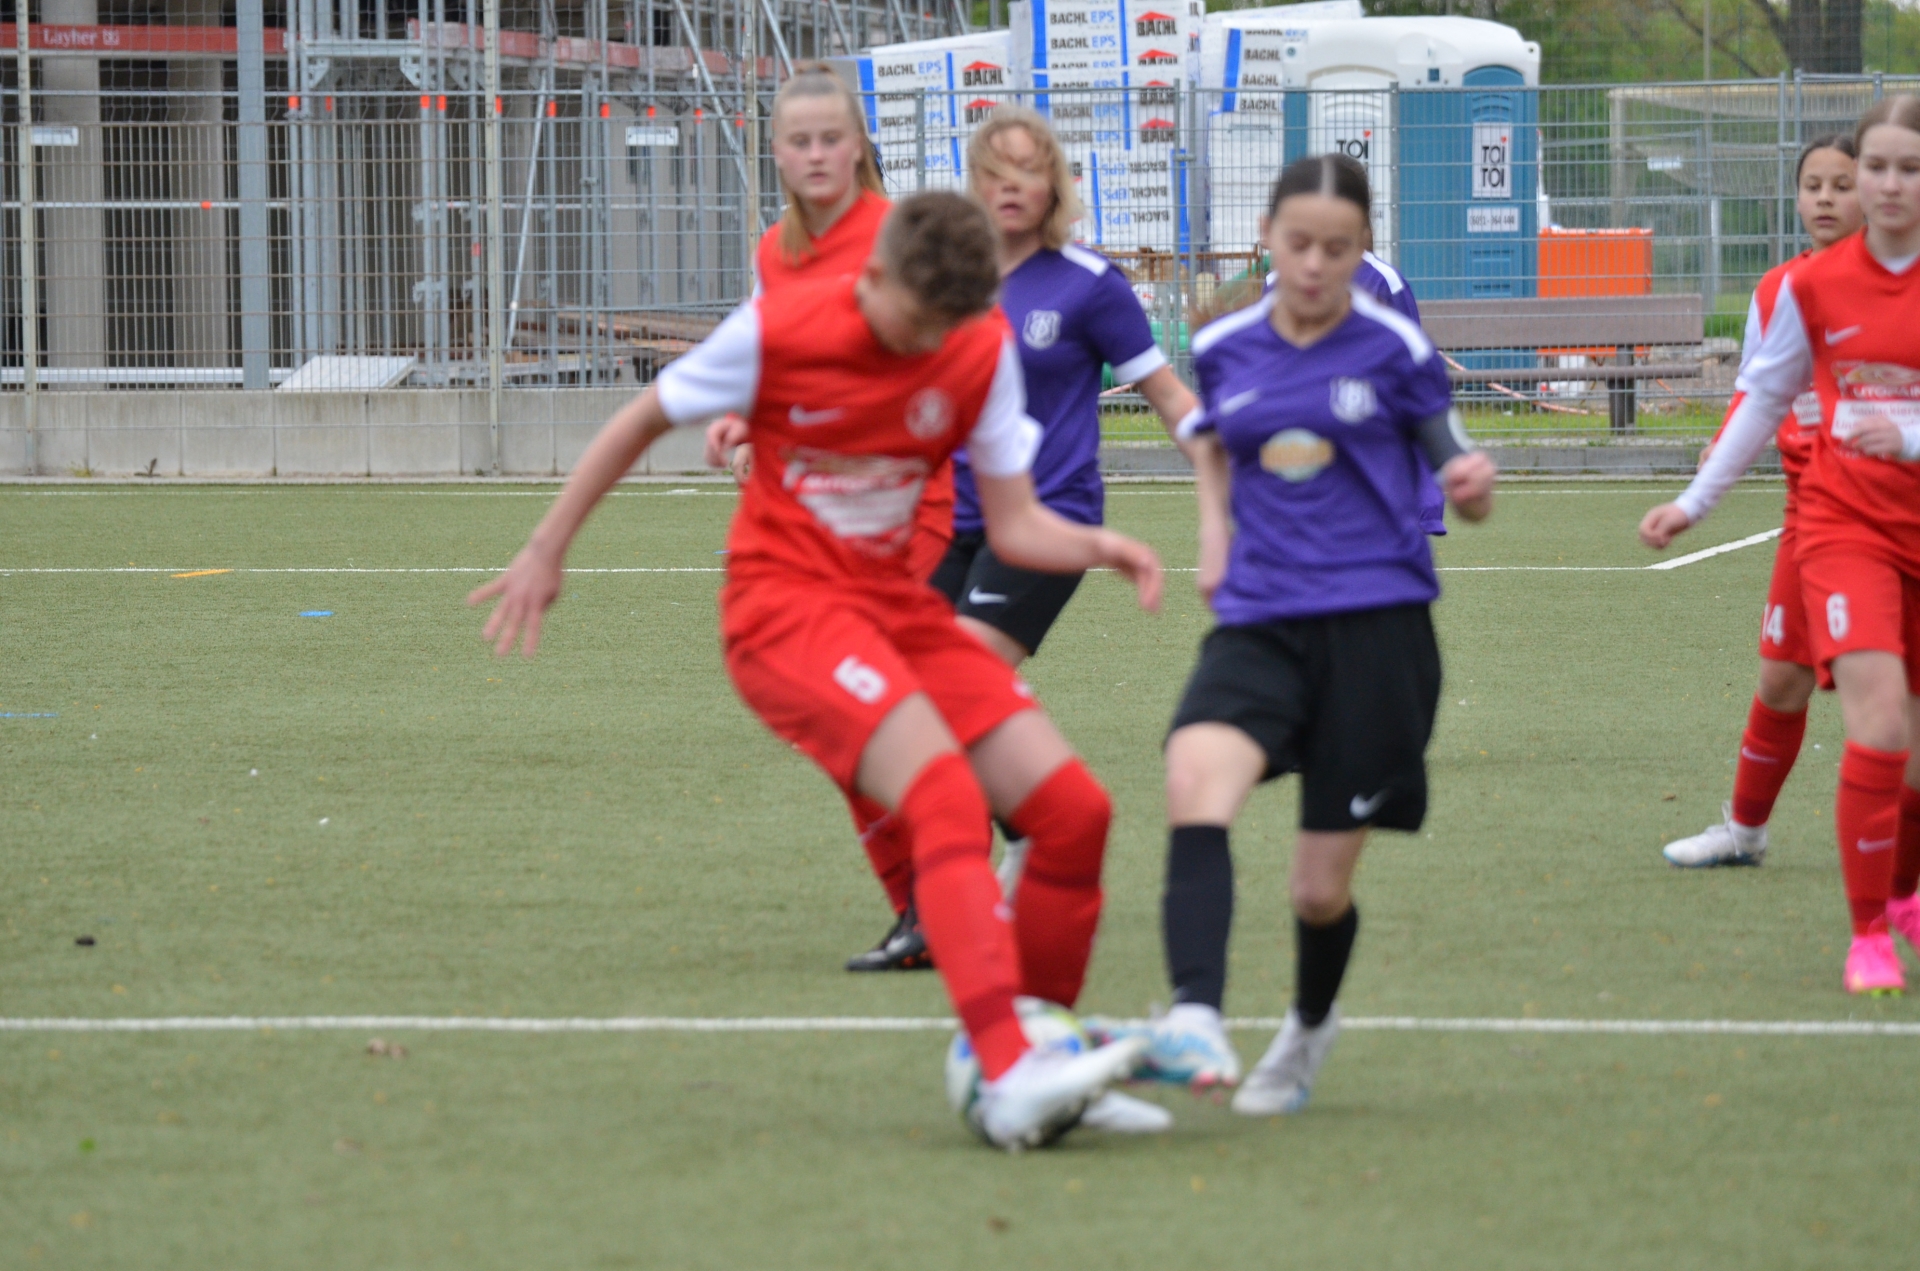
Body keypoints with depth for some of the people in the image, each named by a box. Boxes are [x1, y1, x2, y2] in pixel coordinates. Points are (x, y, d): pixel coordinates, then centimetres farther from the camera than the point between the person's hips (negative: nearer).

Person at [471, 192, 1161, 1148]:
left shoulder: (981, 351, -1)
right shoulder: (778, 331, -12)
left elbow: (1014, 523, 2)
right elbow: (643, 421, 3)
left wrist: (1094, 548, -19)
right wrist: (546, 551, 8)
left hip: (895, 604, 6)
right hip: (784, 605, -6)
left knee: (1074, 811, -8)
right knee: (947, 797, -29)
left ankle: (1035, 1053, 9)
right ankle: (1008, 1076, -38)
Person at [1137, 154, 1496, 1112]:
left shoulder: (1394, 350, -2)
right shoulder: (1224, 349, 6)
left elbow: (1459, 482, 5)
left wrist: (1474, 485, -19)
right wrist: (1215, 535, 10)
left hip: (1376, 626, -2)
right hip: (1259, 626, 2)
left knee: (1320, 889, 2)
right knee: (1194, 780, -30)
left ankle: (1310, 1026, 35)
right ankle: (1196, 1020, -41)